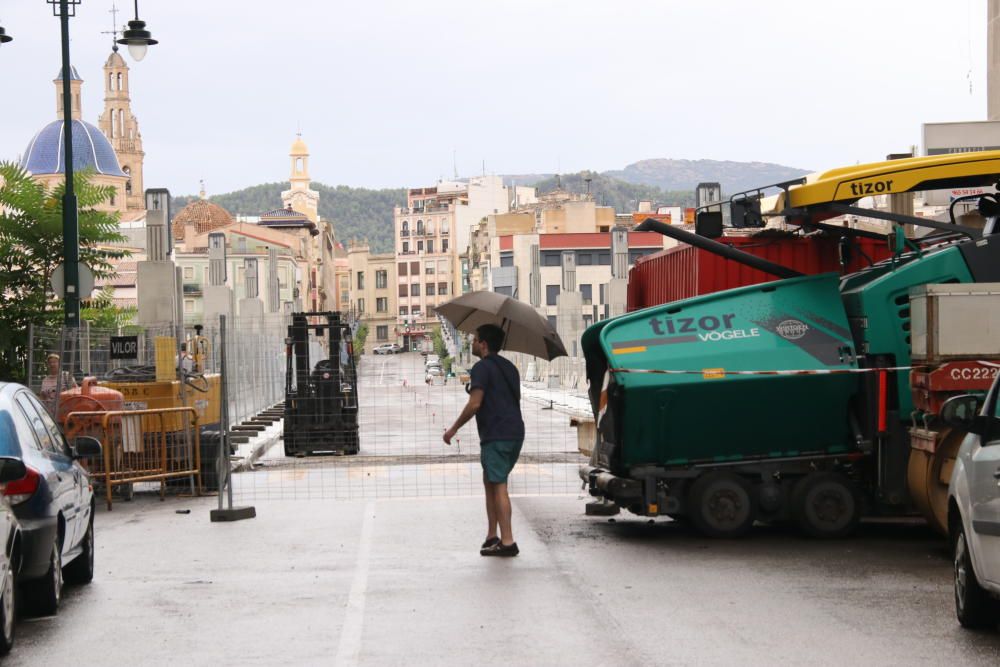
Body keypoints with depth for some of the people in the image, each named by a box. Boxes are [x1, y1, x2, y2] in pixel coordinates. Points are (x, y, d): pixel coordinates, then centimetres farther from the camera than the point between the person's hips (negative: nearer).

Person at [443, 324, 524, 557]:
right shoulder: (509, 367, 19)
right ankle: (492, 536, 17)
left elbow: (475, 404, -16)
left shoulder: (482, 368, -9)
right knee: (490, 481, 17)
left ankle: (508, 542, -11)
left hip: (496, 435, -9)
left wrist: (453, 429, -8)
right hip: (515, 433, 9)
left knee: (498, 486, -8)